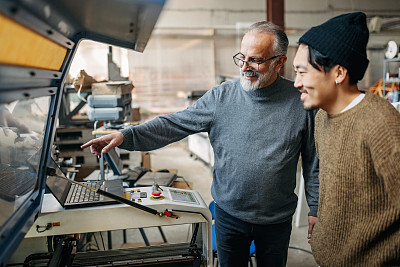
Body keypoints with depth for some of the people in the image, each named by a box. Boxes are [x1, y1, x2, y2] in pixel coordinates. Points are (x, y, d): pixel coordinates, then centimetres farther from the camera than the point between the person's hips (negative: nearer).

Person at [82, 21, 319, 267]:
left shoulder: (301, 102, -10)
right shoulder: (221, 97, -9)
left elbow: (313, 162, -2)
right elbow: (175, 125, -10)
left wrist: (315, 209, 2)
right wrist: (125, 136, -20)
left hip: (277, 221, 0)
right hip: (229, 214, 1)